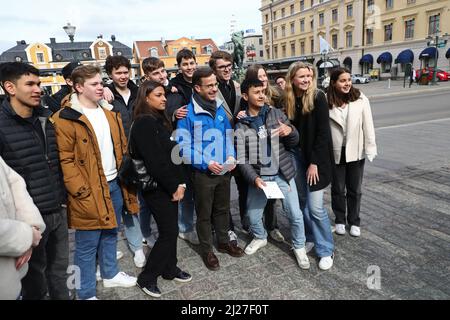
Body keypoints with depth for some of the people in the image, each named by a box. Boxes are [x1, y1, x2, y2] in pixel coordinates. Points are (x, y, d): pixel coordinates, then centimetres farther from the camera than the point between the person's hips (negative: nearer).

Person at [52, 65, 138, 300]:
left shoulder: (109, 112, 10)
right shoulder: (65, 119, -12)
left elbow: (122, 148, 15)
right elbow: (65, 161, -15)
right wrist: (82, 192, -18)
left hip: (114, 184, 7)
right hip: (89, 192, -6)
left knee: (110, 234, 22)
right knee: (87, 245, 7)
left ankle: (111, 274, 42)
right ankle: (86, 294, 24)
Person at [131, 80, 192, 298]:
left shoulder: (161, 120, 12)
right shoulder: (144, 123, -16)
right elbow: (154, 161, -21)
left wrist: (180, 182, 4)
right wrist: (174, 186, -13)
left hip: (170, 185, 8)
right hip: (156, 187, -8)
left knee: (170, 229, 15)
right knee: (169, 231, -2)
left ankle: (170, 268, 32)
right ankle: (146, 278, 13)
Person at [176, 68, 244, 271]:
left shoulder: (220, 108, 3)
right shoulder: (188, 113, -15)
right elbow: (183, 146, -15)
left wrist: (231, 156, -5)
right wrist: (206, 163, -21)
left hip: (224, 170, 5)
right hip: (202, 172, -5)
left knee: (223, 208, 20)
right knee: (204, 213, 11)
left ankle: (224, 242, 40)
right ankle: (207, 250, 29)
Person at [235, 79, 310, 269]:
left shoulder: (276, 114, -2)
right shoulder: (240, 126, -5)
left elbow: (294, 143, 2)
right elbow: (242, 159, -7)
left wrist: (290, 131, -20)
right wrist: (254, 178, -22)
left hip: (282, 174, 0)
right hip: (258, 177, 0)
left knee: (295, 214, 2)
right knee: (253, 215, 9)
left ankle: (299, 247, 27)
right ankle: (260, 238, 42)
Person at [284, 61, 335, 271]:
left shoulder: (318, 98, -12)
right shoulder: (289, 100, 2)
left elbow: (323, 133, -15)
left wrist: (314, 163, -16)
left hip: (316, 158, -5)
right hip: (297, 156, 5)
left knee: (315, 207, -6)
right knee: (302, 201, 12)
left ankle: (326, 250, 11)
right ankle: (310, 239, 31)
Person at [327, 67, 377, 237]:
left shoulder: (361, 100, -9)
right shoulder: (326, 102, -9)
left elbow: (368, 125, -6)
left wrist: (370, 149, -7)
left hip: (356, 152, 1)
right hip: (335, 153, 0)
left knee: (355, 190, 15)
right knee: (338, 189, 14)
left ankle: (354, 222, 33)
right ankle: (340, 220, 33)